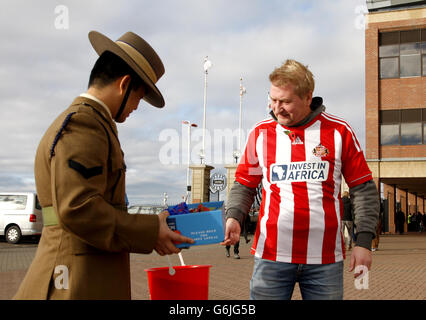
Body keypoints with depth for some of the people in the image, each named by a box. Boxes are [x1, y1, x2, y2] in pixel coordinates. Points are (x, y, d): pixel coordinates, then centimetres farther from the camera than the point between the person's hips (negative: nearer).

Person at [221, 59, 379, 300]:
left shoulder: (339, 132, 2)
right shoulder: (260, 133, 6)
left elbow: (363, 189, 5)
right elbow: (244, 186, 12)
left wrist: (364, 241, -1)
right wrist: (234, 217, -7)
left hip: (326, 258, 0)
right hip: (272, 255, 1)